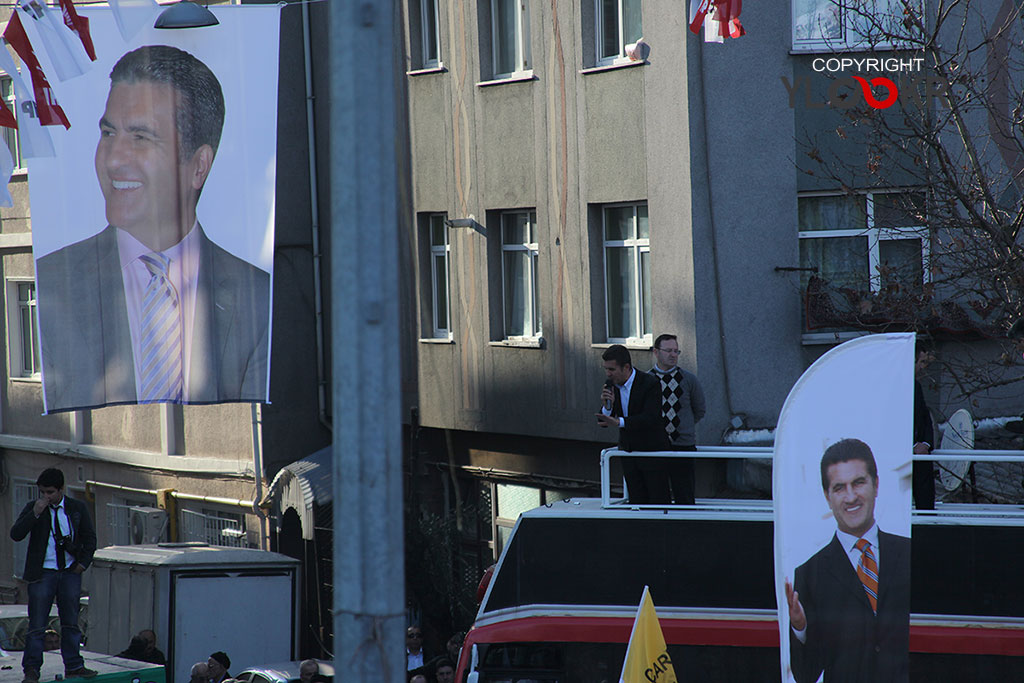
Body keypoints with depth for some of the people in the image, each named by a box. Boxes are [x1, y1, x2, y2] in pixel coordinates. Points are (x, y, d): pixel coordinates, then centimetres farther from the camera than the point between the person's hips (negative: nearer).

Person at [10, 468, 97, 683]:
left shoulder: (78, 508, 6)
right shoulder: (32, 508, 1)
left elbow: (89, 537, 13)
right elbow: (16, 534, -9)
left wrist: (84, 562, 0)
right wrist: (35, 513, -18)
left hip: (70, 572, 2)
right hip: (42, 572, -2)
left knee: (71, 622, 8)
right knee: (37, 623, -5)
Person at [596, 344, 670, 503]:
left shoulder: (650, 384, -19)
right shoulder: (610, 385, 0)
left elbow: (650, 418, -29)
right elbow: (603, 422, 1)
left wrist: (619, 422, -40)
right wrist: (607, 407, -22)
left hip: (652, 451, -6)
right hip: (628, 452, 6)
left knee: (659, 500, -2)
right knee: (637, 501, 7)